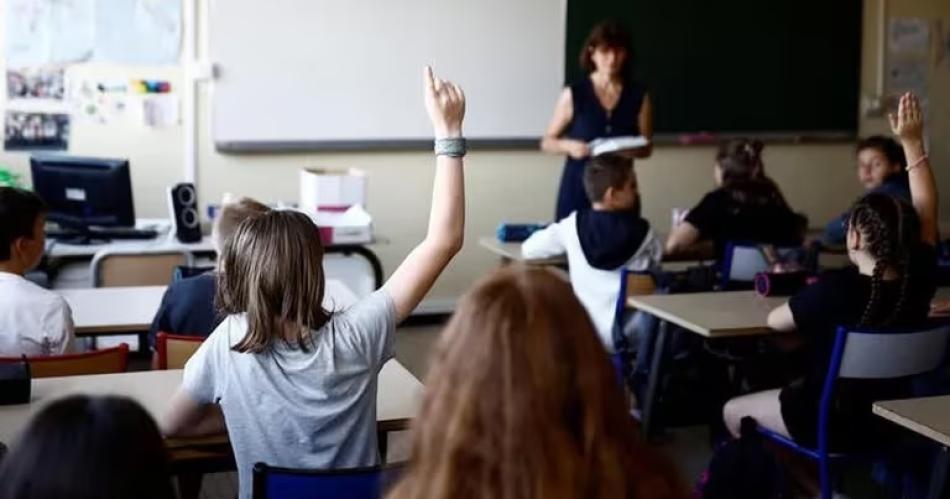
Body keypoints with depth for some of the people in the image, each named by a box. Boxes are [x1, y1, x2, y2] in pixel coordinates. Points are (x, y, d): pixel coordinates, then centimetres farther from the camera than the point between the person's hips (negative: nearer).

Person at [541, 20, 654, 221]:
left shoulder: (639, 96, 2)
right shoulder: (573, 94, -2)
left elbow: (646, 148, 8)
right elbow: (547, 142, 5)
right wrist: (569, 146, -15)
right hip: (578, 186, -1)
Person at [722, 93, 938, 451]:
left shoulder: (836, 288, -28)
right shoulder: (918, 281, -14)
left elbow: (775, 321, -12)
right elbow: (927, 212, 1)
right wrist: (913, 143, 4)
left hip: (831, 422, -6)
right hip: (890, 420, 6)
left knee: (733, 411, 18)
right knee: (797, 385, 33)